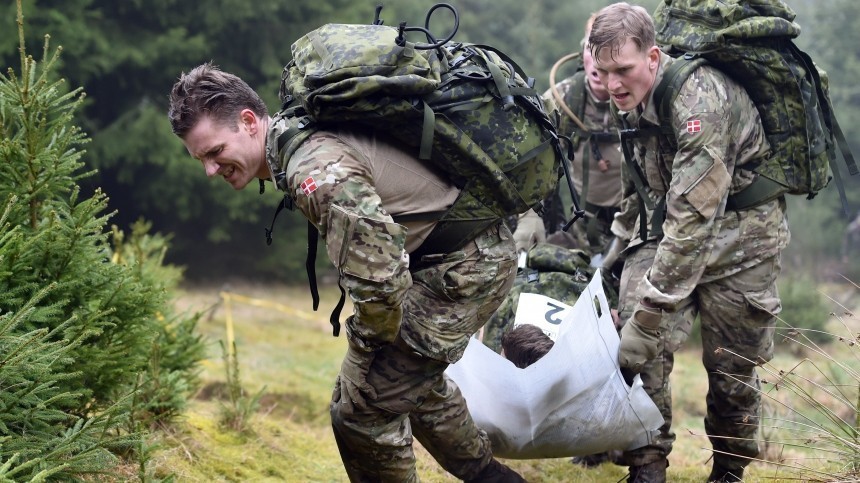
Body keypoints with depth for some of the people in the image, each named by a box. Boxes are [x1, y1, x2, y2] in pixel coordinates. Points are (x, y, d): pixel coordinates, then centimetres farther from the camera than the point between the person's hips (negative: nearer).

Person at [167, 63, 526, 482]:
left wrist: (367, 343, -13)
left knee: (361, 410, -6)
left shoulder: (317, 170, -29)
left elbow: (377, 281, -34)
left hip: (463, 270, -10)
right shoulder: (308, 131, 4)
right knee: (412, 376, 31)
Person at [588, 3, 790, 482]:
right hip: (675, 223, 7)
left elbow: (694, 217, -34)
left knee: (732, 365, -2)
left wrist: (650, 314, -35)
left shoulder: (700, 99, -30)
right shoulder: (634, 99, -4)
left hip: (740, 231, -7)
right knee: (635, 331, -12)